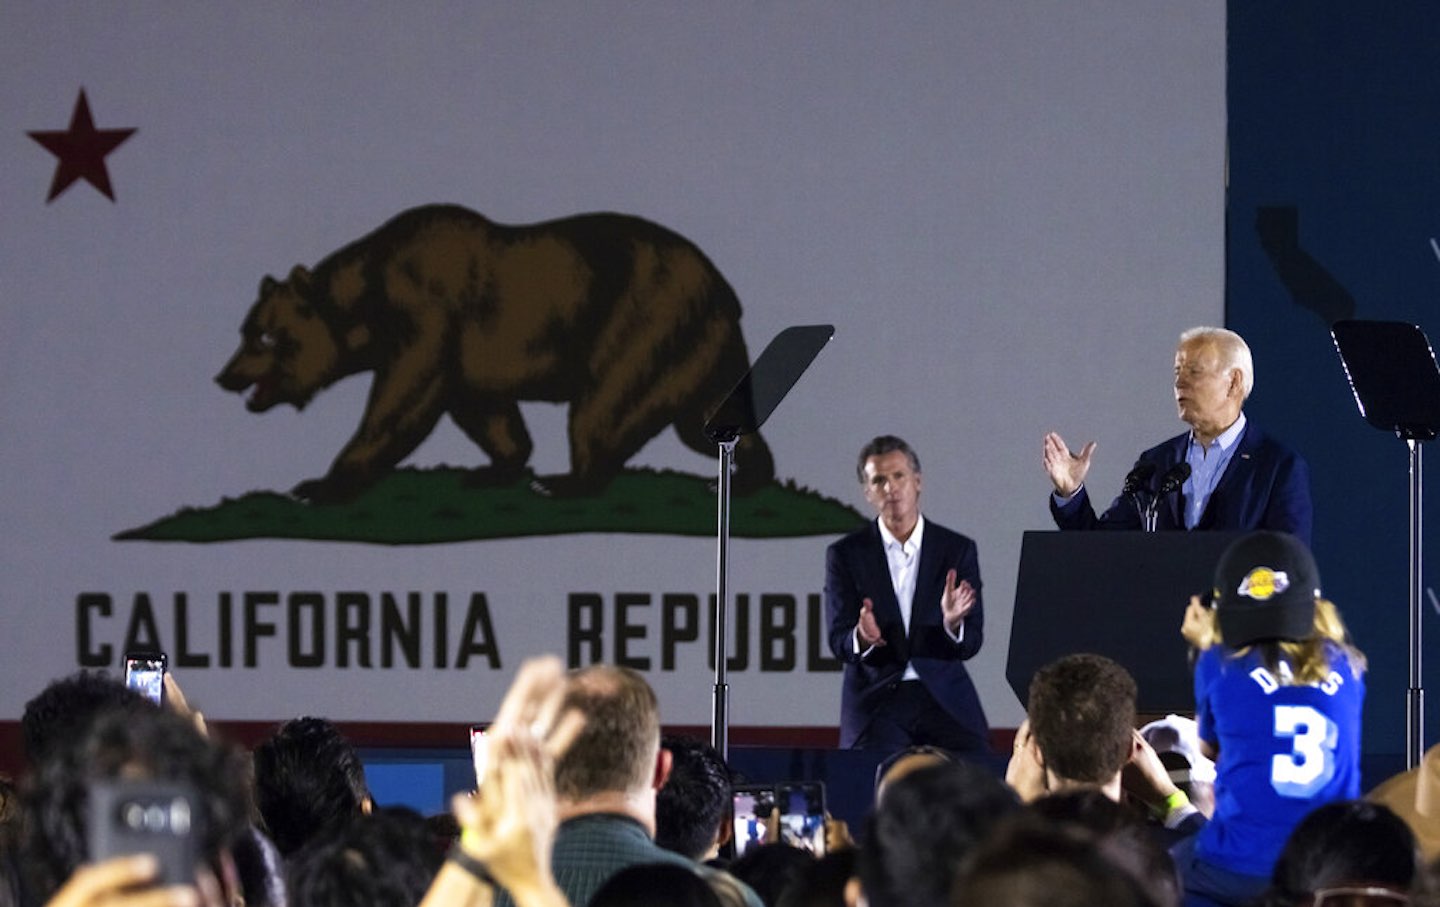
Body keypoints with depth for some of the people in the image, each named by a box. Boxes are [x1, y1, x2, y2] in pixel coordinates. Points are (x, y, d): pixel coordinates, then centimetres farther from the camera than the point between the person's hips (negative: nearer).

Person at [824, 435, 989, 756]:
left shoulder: (958, 549, 6)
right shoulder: (845, 555, 5)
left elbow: (971, 644, 2)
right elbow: (839, 643, 0)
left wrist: (952, 623, -21)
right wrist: (862, 638, -23)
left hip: (944, 700, 1)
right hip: (875, 702, -1)